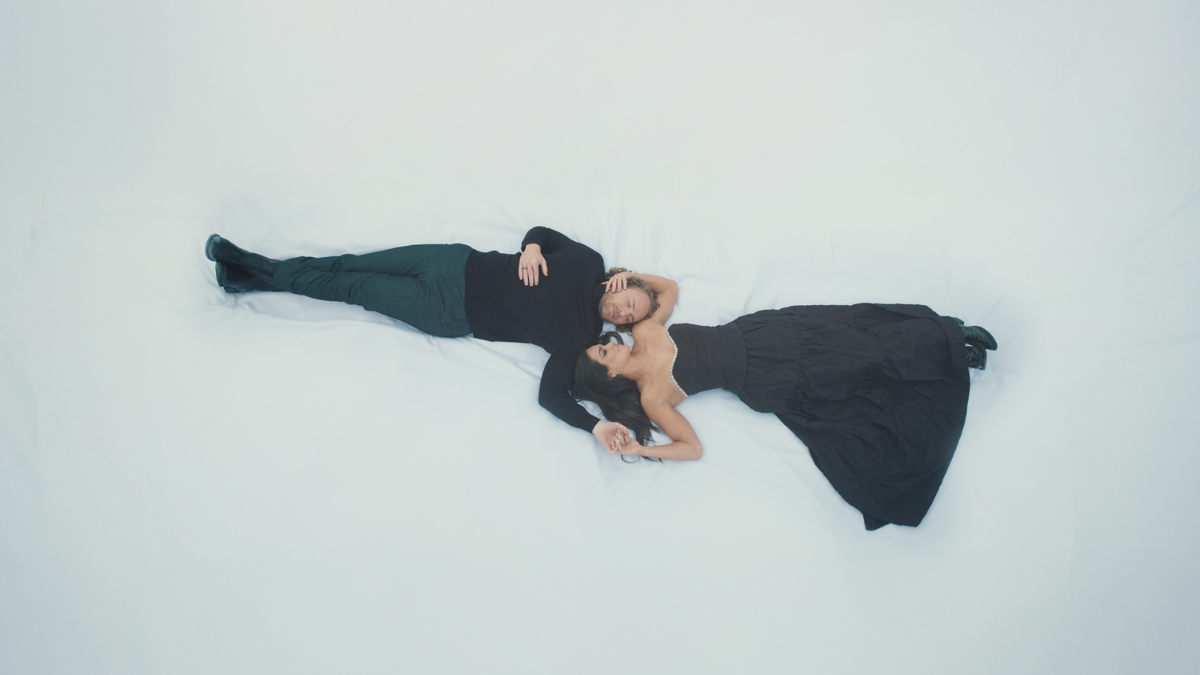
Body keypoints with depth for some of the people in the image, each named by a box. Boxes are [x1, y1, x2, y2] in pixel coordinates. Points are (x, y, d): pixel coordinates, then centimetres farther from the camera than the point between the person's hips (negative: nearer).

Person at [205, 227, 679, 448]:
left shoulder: (580, 338, -13)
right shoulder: (587, 262, -10)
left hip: (448, 317, -1)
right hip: (461, 265, 1)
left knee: (350, 286, 6)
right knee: (354, 267, 7)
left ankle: (251, 274, 21)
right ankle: (259, 269, 26)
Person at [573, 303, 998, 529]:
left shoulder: (645, 333, -2)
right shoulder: (650, 397, -12)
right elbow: (692, 447, -13)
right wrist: (639, 451, -22)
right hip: (763, 382, -3)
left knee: (850, 327, -4)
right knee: (854, 364, -7)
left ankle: (950, 338, 8)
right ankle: (951, 349, 4)